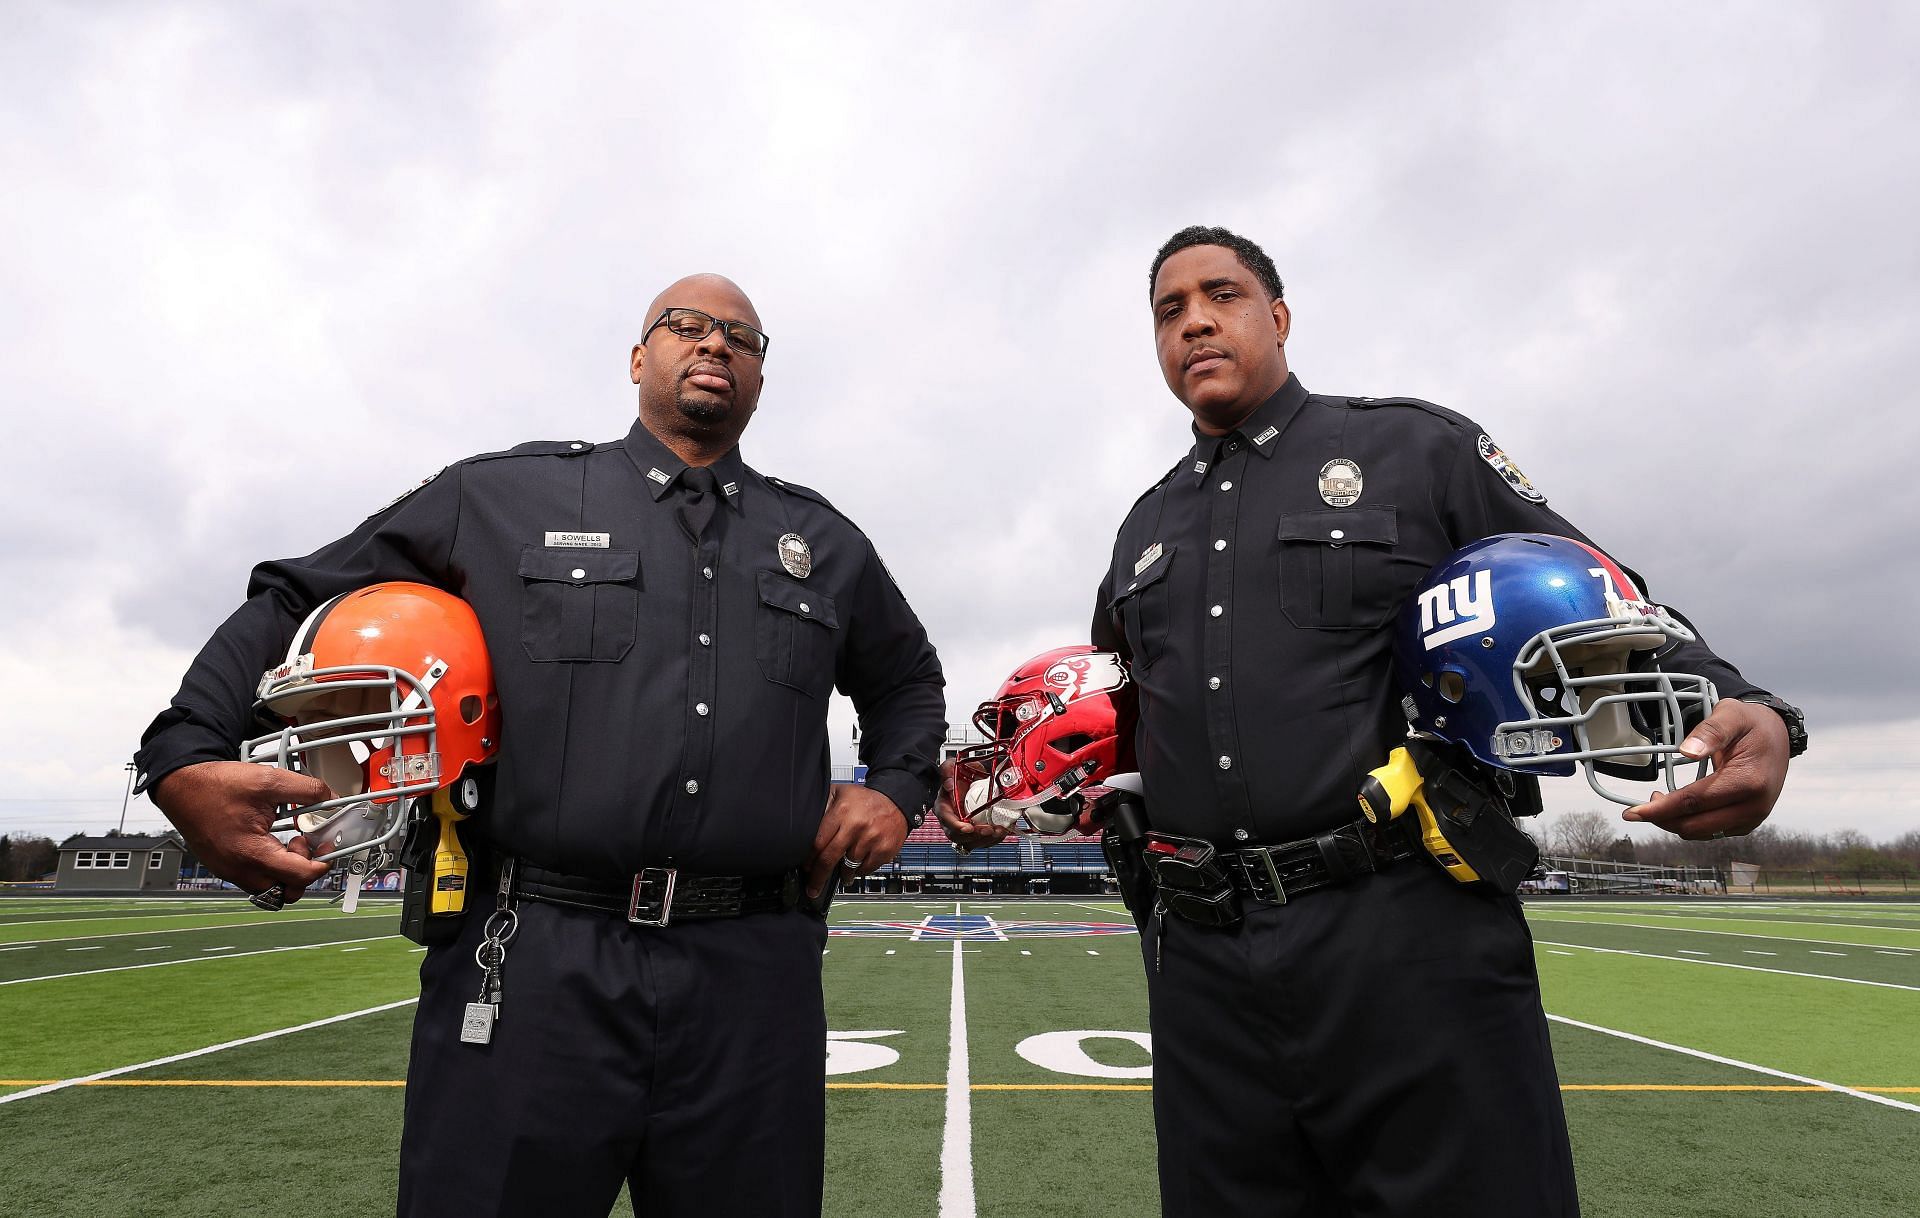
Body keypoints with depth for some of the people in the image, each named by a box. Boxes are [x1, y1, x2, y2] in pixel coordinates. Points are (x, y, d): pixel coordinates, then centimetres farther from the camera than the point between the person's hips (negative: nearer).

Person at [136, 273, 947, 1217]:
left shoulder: (825, 544, 15)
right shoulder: (502, 496, 9)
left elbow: (907, 678, 28)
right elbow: (296, 600, 13)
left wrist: (895, 788, 10)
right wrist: (185, 756, -2)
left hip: (752, 987, 3)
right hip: (538, 968, -2)